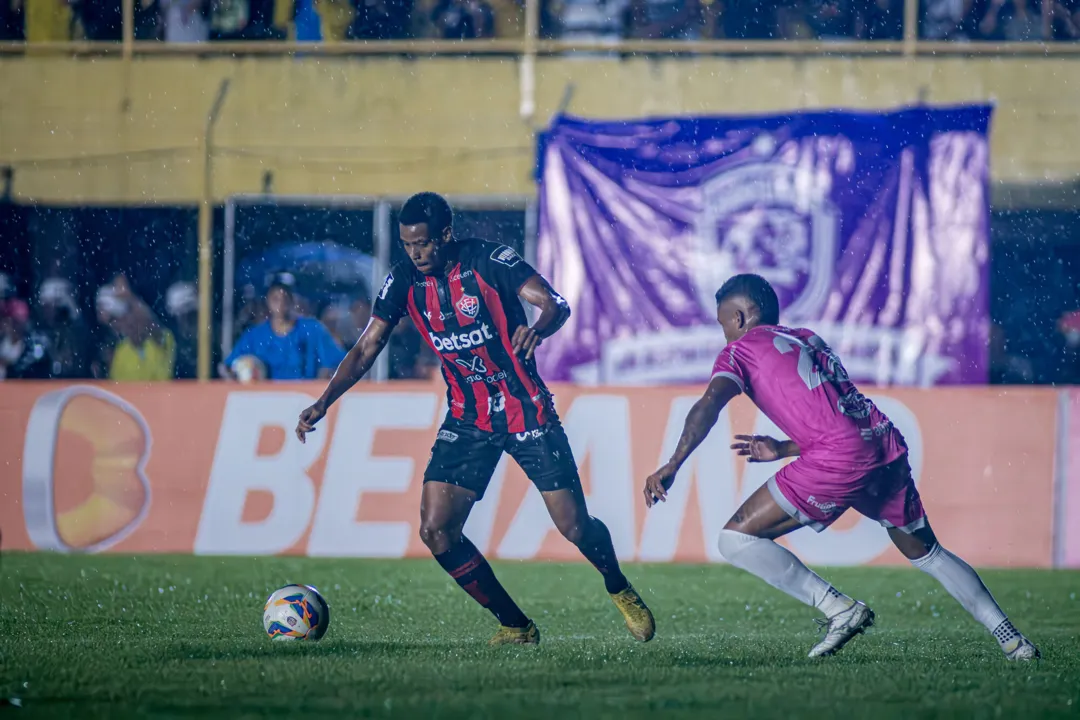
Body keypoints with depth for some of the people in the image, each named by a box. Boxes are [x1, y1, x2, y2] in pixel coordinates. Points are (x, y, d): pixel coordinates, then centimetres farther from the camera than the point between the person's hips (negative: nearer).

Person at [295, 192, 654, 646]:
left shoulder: (488, 262, -16)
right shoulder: (404, 281, -5)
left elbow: (557, 304, -22)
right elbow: (366, 349, -1)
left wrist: (538, 329, -46)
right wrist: (324, 403, -13)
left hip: (528, 412, -4)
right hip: (468, 420, 4)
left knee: (575, 527, -5)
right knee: (436, 532, -11)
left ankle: (621, 591, 28)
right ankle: (515, 625, 3)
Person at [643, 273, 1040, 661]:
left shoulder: (742, 349, 10)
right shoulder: (807, 339, 31)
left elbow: (709, 405, -8)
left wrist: (672, 466, -13)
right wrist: (783, 449, 37)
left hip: (840, 459, -8)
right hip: (887, 446, 8)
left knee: (735, 540, -3)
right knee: (925, 552, 27)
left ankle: (840, 609, -8)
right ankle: (1012, 639, 25)